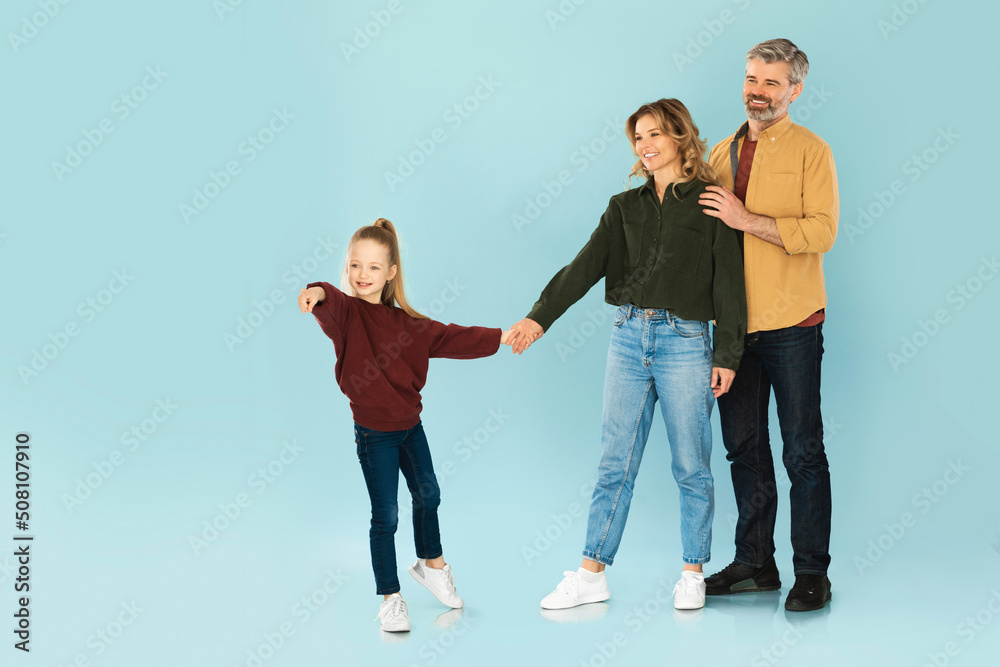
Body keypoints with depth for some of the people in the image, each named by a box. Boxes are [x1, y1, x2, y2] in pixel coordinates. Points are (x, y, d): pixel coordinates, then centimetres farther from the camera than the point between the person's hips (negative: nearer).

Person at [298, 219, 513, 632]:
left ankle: (431, 563, 46)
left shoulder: (405, 322, 1)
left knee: (427, 494, 21)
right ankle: (390, 597, 14)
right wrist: (318, 294, -60)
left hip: (409, 423, 6)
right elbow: (330, 308, -37)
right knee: (385, 516, -1)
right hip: (373, 431, -5)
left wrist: (500, 338, 6)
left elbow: (448, 337, 9)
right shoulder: (345, 312, -14)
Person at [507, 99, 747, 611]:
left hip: (686, 342, -3)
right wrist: (540, 317, -9)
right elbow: (586, 266, 3)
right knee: (614, 463, 5)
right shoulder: (626, 207, 12)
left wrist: (727, 354, -6)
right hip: (628, 338, 4)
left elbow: (729, 281, -1)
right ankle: (592, 574, 9)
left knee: (691, 466, 5)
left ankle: (692, 574, 17)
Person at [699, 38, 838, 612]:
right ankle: (755, 564, 21)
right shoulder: (722, 153, 13)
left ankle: (813, 573, 8)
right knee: (744, 447, 10)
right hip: (734, 324, 5)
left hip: (791, 324, -5)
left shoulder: (810, 151, -2)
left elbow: (822, 231, -15)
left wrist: (747, 220, -18)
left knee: (803, 451, -1)